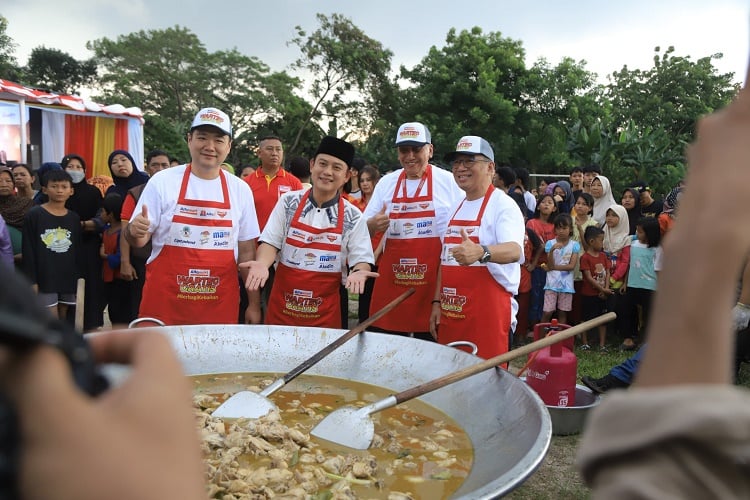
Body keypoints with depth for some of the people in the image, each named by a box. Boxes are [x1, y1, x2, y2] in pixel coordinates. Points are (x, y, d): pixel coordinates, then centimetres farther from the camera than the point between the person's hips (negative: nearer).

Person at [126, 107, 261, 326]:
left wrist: (254, 304, 8)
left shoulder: (240, 190, 4)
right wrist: (135, 232, -20)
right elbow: (140, 240, 3)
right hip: (164, 302, -1)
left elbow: (247, 251, 9)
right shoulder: (162, 181, -2)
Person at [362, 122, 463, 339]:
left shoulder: (449, 182, -2)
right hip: (391, 281, 3)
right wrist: (372, 225, -11)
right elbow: (363, 229, 13)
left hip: (433, 281, -3)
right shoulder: (386, 183, 8)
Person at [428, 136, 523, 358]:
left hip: (488, 312, -7)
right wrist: (437, 302, 12)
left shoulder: (502, 205, -8)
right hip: (451, 312, 7)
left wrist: (480, 252, -46)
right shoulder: (457, 208, 16)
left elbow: (514, 250, -26)